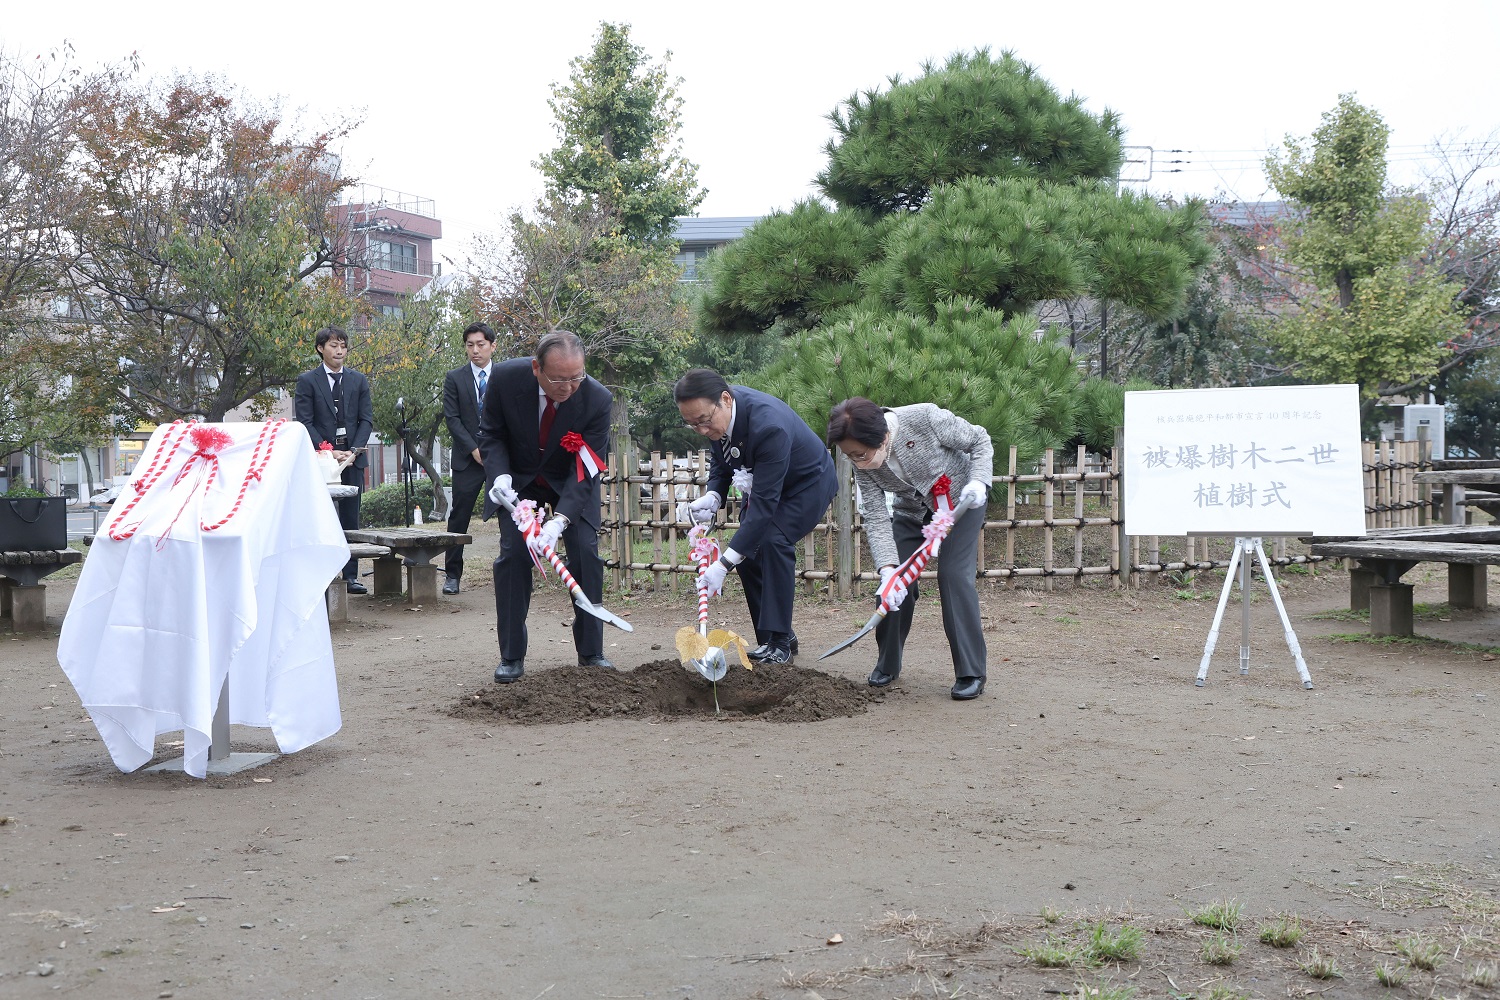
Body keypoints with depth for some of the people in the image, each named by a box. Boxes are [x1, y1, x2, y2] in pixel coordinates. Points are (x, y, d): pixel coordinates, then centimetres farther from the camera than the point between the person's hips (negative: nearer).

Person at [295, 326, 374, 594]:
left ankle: (350, 576, 7)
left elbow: (367, 419, 8)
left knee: (350, 519, 4)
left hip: (353, 457, 3)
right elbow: (305, 423, -4)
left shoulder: (358, 381, 12)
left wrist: (354, 450, -7)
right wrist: (327, 451, -14)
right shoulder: (307, 381, 2)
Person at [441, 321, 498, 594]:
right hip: (468, 459, -1)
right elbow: (452, 418, 0)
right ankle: (452, 575, 6)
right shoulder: (455, 378, 5)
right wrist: (474, 449, -9)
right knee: (459, 517, 0)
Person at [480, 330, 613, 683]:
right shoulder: (506, 378, -27)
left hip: (571, 482, 0)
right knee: (513, 555, -9)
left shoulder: (597, 399, -30)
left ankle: (591, 652, 3)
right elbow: (490, 433, -10)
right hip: (518, 479, 1)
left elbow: (584, 472, -27)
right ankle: (511, 657, 0)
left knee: (586, 554, -10)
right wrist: (500, 475, -28)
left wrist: (559, 520, -40)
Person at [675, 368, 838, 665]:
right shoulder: (716, 413, -17)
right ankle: (773, 637, 8)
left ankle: (779, 641, -19)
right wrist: (713, 496, -19)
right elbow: (720, 461, 3)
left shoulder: (769, 426, -41)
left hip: (808, 483, -8)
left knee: (774, 542, -25)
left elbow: (765, 503, -41)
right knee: (746, 546, -3)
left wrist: (724, 564, -43)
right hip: (764, 482, 8)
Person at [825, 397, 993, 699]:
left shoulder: (926, 419, -35)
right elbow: (875, 519, -22)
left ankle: (971, 673, -9)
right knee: (896, 581, -7)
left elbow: (979, 439, -18)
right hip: (913, 509, 4)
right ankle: (888, 664, 14)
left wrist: (979, 481, -33)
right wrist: (888, 568, -35)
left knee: (954, 576, -17)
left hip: (960, 501, -4)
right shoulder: (863, 465, -22)